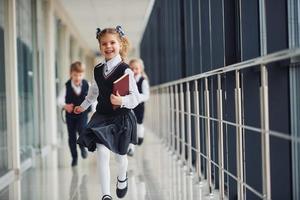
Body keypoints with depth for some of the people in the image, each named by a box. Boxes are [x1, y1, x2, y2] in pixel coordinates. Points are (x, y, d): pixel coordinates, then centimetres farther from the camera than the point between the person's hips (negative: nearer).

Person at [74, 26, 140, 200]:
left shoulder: (125, 70, -14)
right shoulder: (98, 70, 3)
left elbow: (136, 97, -15)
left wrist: (122, 101, -34)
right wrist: (84, 106, 35)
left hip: (121, 117, -3)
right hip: (102, 116, 3)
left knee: (120, 155, 15)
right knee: (102, 153, -14)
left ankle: (122, 178, 49)